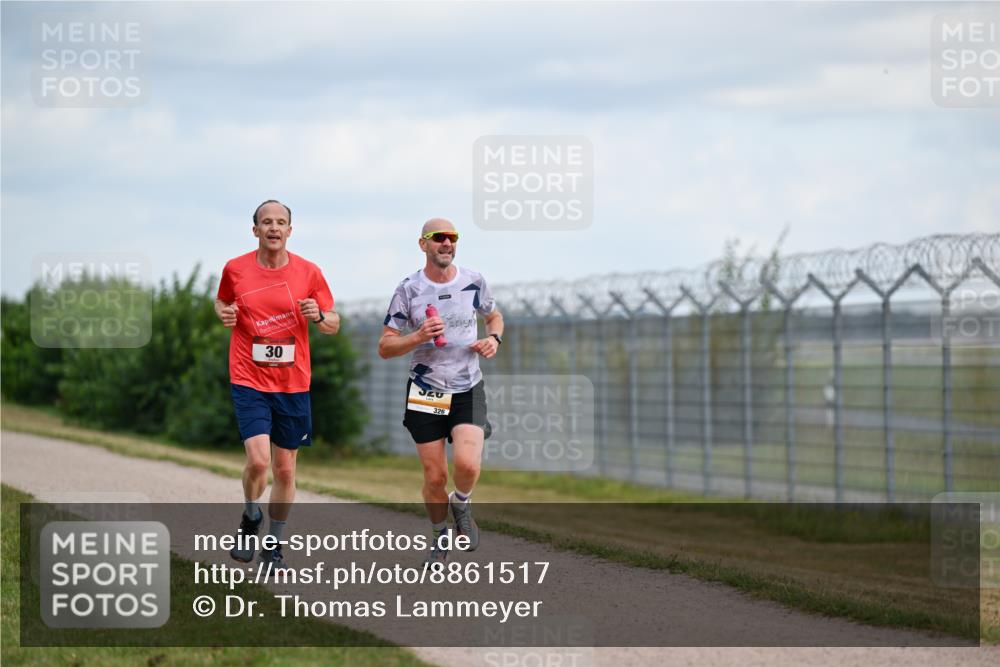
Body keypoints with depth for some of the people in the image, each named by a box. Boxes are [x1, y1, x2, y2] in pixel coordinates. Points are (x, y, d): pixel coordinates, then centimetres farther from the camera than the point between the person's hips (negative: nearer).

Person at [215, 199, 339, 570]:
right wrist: (224, 313, -3)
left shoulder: (309, 273, 1)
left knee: (285, 469, 7)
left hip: (293, 384, 2)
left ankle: (273, 544, 24)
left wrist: (319, 317, -15)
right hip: (248, 381, -2)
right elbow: (221, 301, 20)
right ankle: (250, 520, 11)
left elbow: (334, 324, 8)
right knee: (258, 459, -19)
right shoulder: (235, 269, 0)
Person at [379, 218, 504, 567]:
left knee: (467, 464, -21)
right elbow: (385, 347, -3)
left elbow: (494, 316, 21)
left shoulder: (474, 281, 0)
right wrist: (419, 336, -21)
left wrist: (493, 338, -1)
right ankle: (441, 537, 27)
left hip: (468, 390, 1)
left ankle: (461, 504, 13)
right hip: (425, 392, -1)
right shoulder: (409, 289, -6)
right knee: (435, 477, 0)